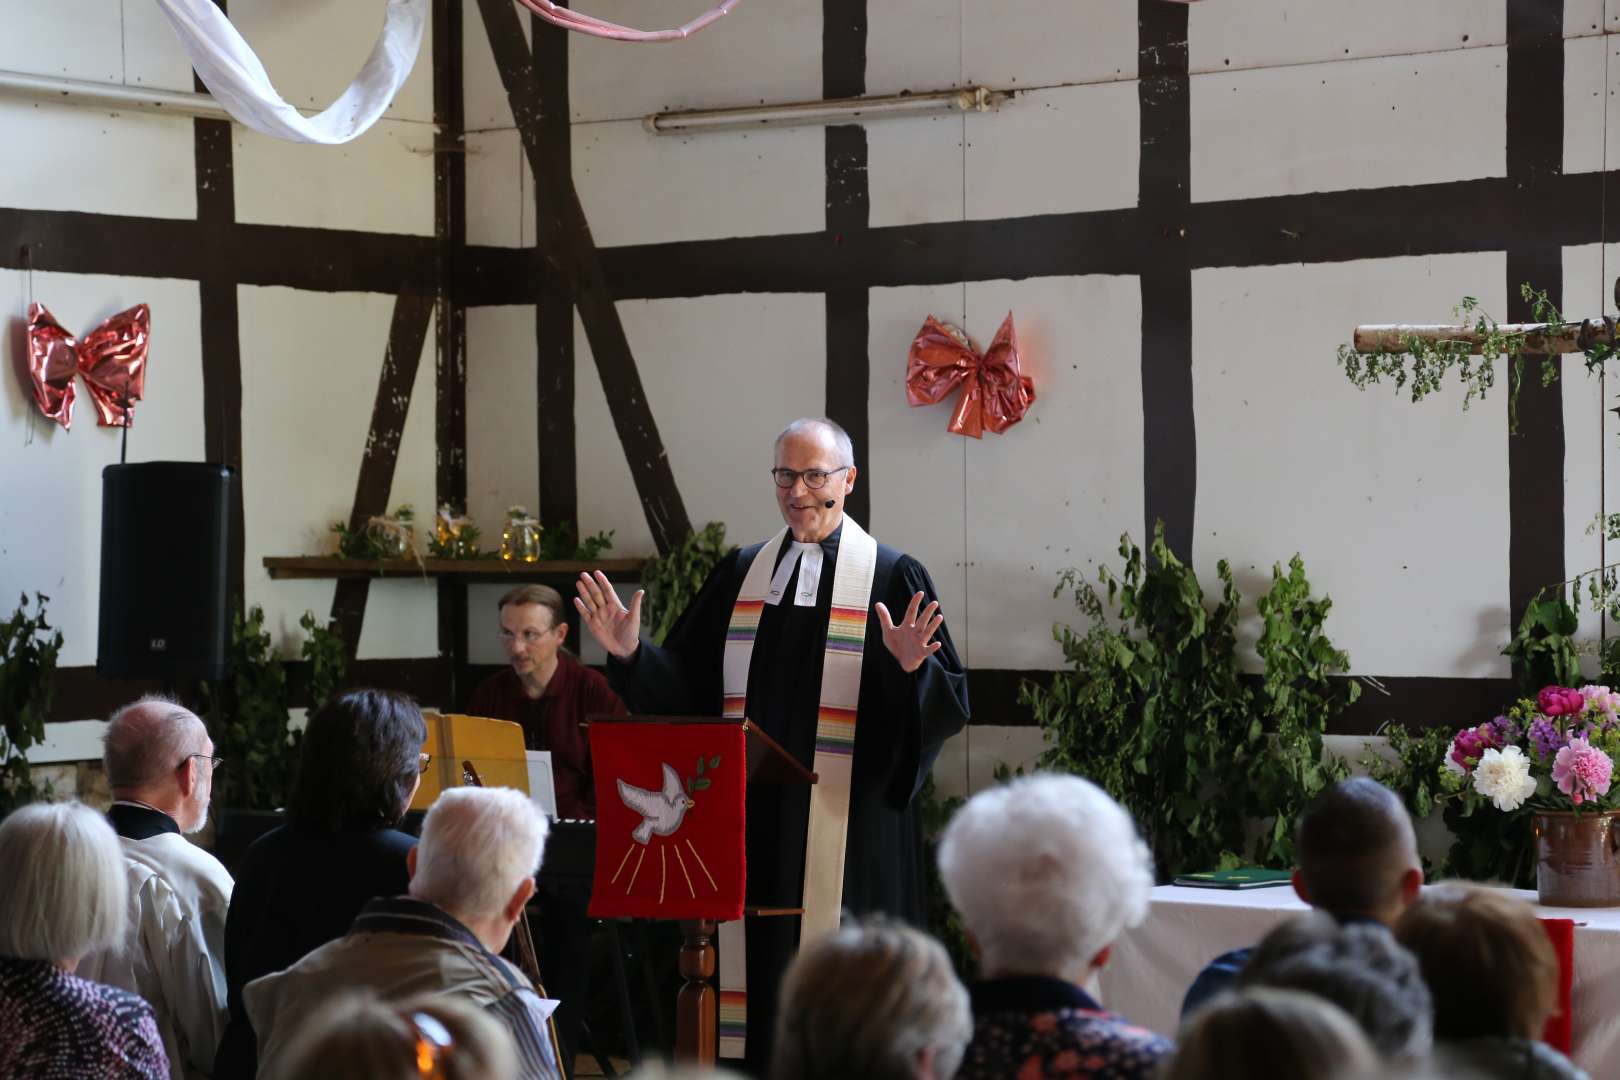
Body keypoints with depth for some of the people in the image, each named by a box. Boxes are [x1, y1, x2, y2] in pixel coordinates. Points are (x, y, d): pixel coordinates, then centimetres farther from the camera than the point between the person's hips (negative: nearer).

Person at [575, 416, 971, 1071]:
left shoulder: (892, 577, -1)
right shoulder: (741, 574, 11)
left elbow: (949, 701, -8)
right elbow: (686, 685, 11)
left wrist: (911, 668, -27)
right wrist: (631, 653, -4)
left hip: (849, 824, -4)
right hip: (753, 821, 4)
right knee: (760, 966, 5)